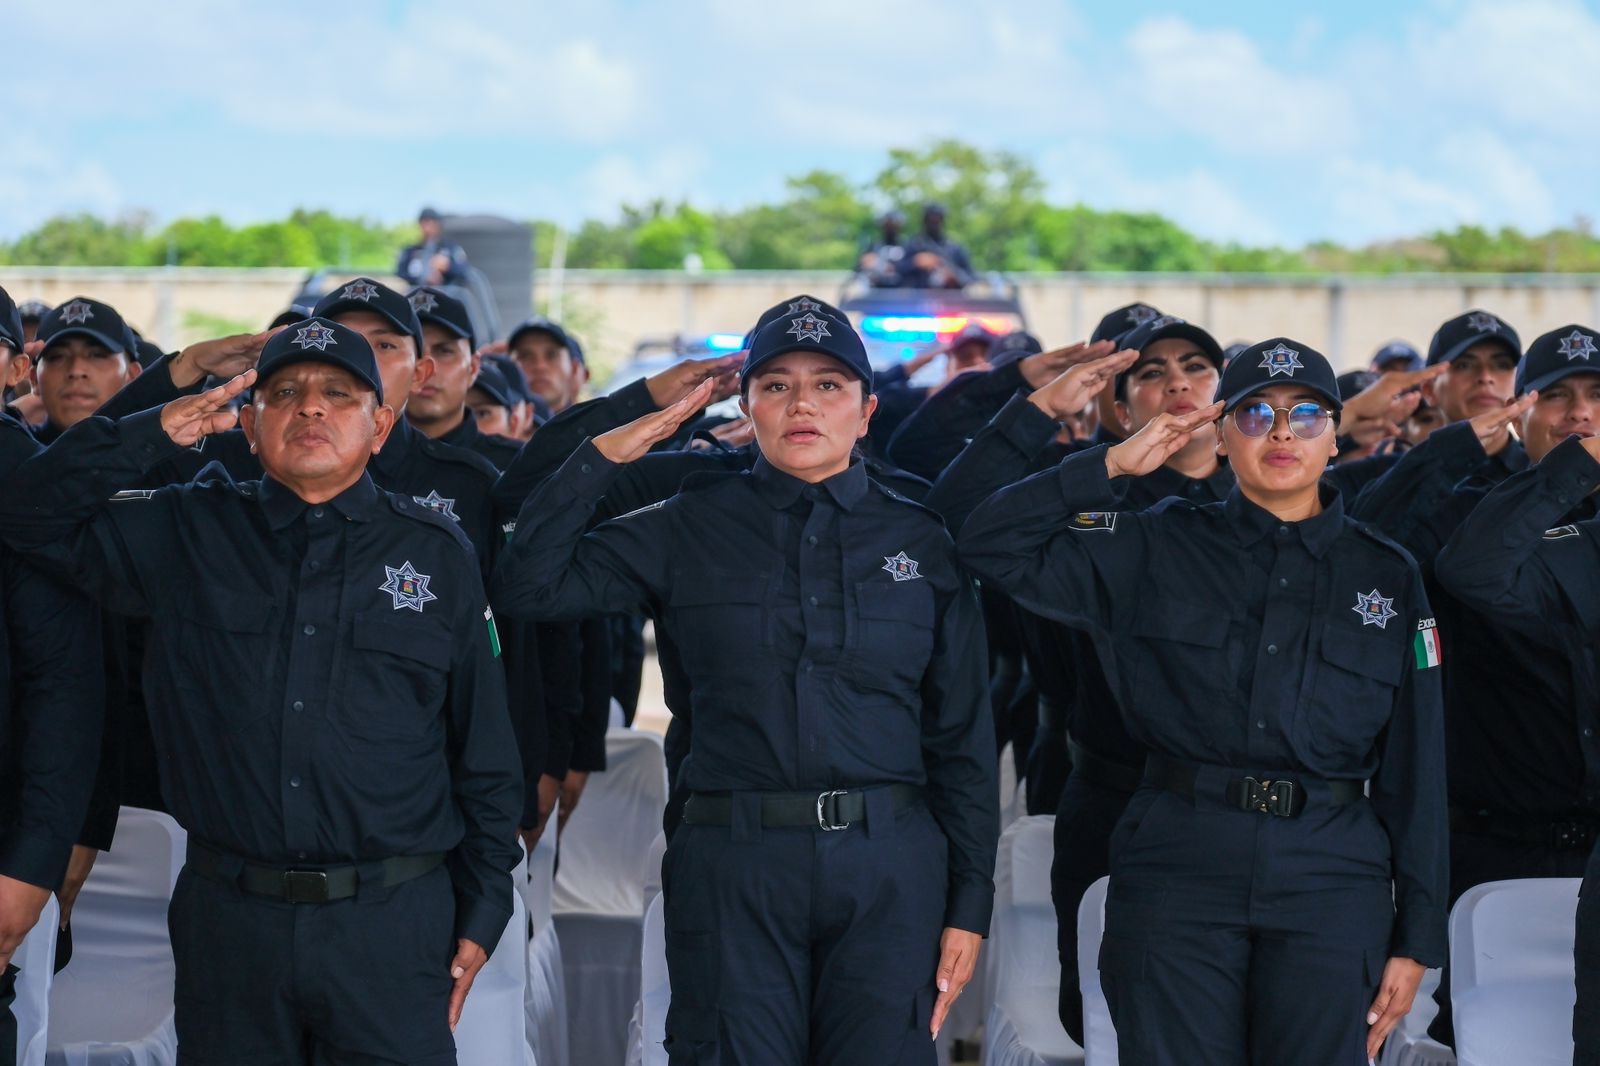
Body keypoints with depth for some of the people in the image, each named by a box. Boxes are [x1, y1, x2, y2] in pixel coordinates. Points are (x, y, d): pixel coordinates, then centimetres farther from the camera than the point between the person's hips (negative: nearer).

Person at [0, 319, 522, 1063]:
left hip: (392, 920, -1)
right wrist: (155, 433, -6)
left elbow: (486, 755, 7)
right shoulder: (188, 532, 7)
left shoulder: (437, 554, 4)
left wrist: (481, 914, 4)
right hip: (228, 918, 1)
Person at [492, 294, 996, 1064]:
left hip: (889, 869, 1)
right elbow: (527, 587, 1)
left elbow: (962, 738, 9)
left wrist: (969, 906, 4)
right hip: (733, 866, -1)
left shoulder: (922, 544, 8)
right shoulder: (691, 529, 7)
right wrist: (605, 455, -3)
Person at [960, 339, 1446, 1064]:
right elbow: (991, 545, 1)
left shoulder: (1389, 576, 10)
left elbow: (1415, 767, 9)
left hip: (1330, 876, 1)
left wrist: (1416, 937, 5)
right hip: (1178, 863, -1)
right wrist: (1114, 464, -2)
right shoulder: (1158, 550, 8)